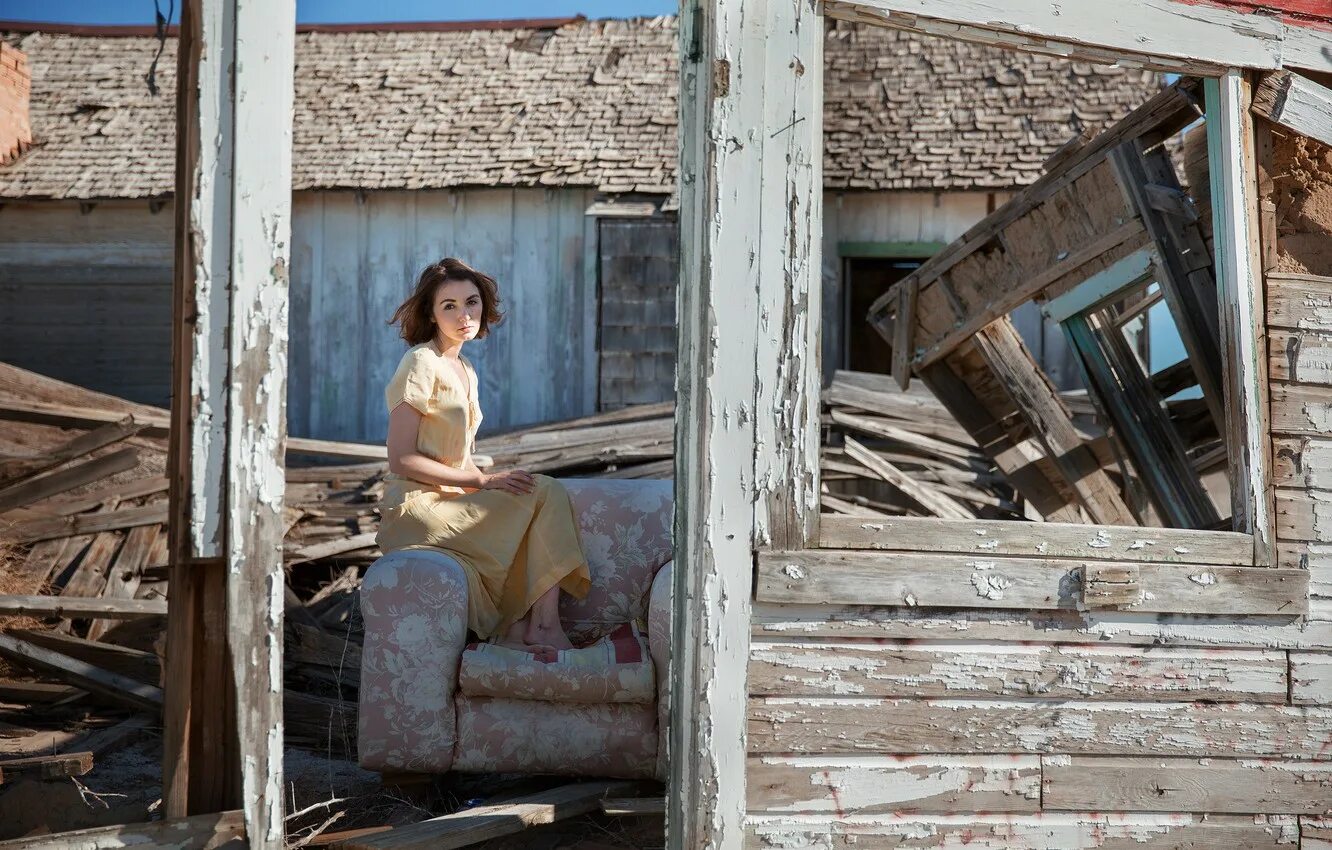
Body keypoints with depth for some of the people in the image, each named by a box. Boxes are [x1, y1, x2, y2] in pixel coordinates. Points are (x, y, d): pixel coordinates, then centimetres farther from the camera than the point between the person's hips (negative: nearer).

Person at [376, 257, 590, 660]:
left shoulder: (466, 371, 17)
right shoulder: (421, 363, -10)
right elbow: (401, 459, -15)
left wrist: (492, 482, 0)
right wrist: (484, 482, -16)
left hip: (452, 499, 8)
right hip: (416, 508, -8)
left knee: (549, 493, -12)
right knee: (545, 494, -17)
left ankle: (525, 627, -18)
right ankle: (542, 624, -15)